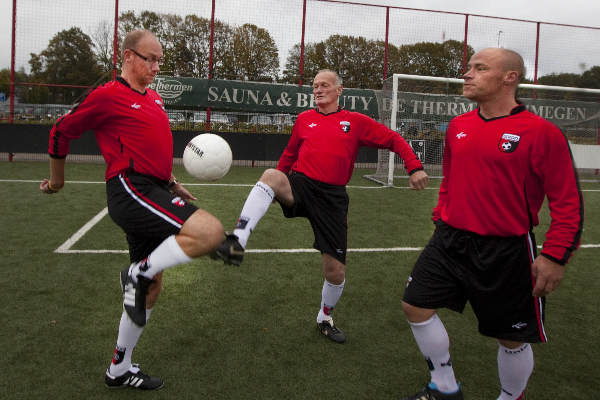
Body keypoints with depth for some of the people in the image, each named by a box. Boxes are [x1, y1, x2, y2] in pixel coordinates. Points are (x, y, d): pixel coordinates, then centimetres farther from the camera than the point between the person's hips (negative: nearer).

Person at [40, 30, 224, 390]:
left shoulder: (154, 97, 20)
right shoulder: (107, 95, -5)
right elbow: (62, 131, 5)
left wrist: (171, 182, 22)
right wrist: (57, 179, 16)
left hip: (151, 192, 9)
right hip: (130, 189, -9)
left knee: (151, 287, 14)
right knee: (211, 231, -27)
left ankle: (120, 370, 29)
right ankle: (139, 272, -6)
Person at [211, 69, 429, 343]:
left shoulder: (356, 122, 6)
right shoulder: (304, 119, 13)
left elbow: (394, 140, 8)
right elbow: (289, 154, 25)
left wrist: (414, 168, -6)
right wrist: (279, 185, 24)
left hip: (332, 198, -1)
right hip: (299, 186, 1)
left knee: (336, 271, 0)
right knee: (270, 175, -35)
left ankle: (324, 319, 30)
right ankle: (237, 243, -43)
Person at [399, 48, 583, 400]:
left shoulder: (542, 132, -12)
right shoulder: (458, 126, 7)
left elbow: (568, 202, -11)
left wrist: (555, 256, -15)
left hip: (506, 251, -5)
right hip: (451, 241, 6)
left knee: (513, 338, 8)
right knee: (416, 306, 4)